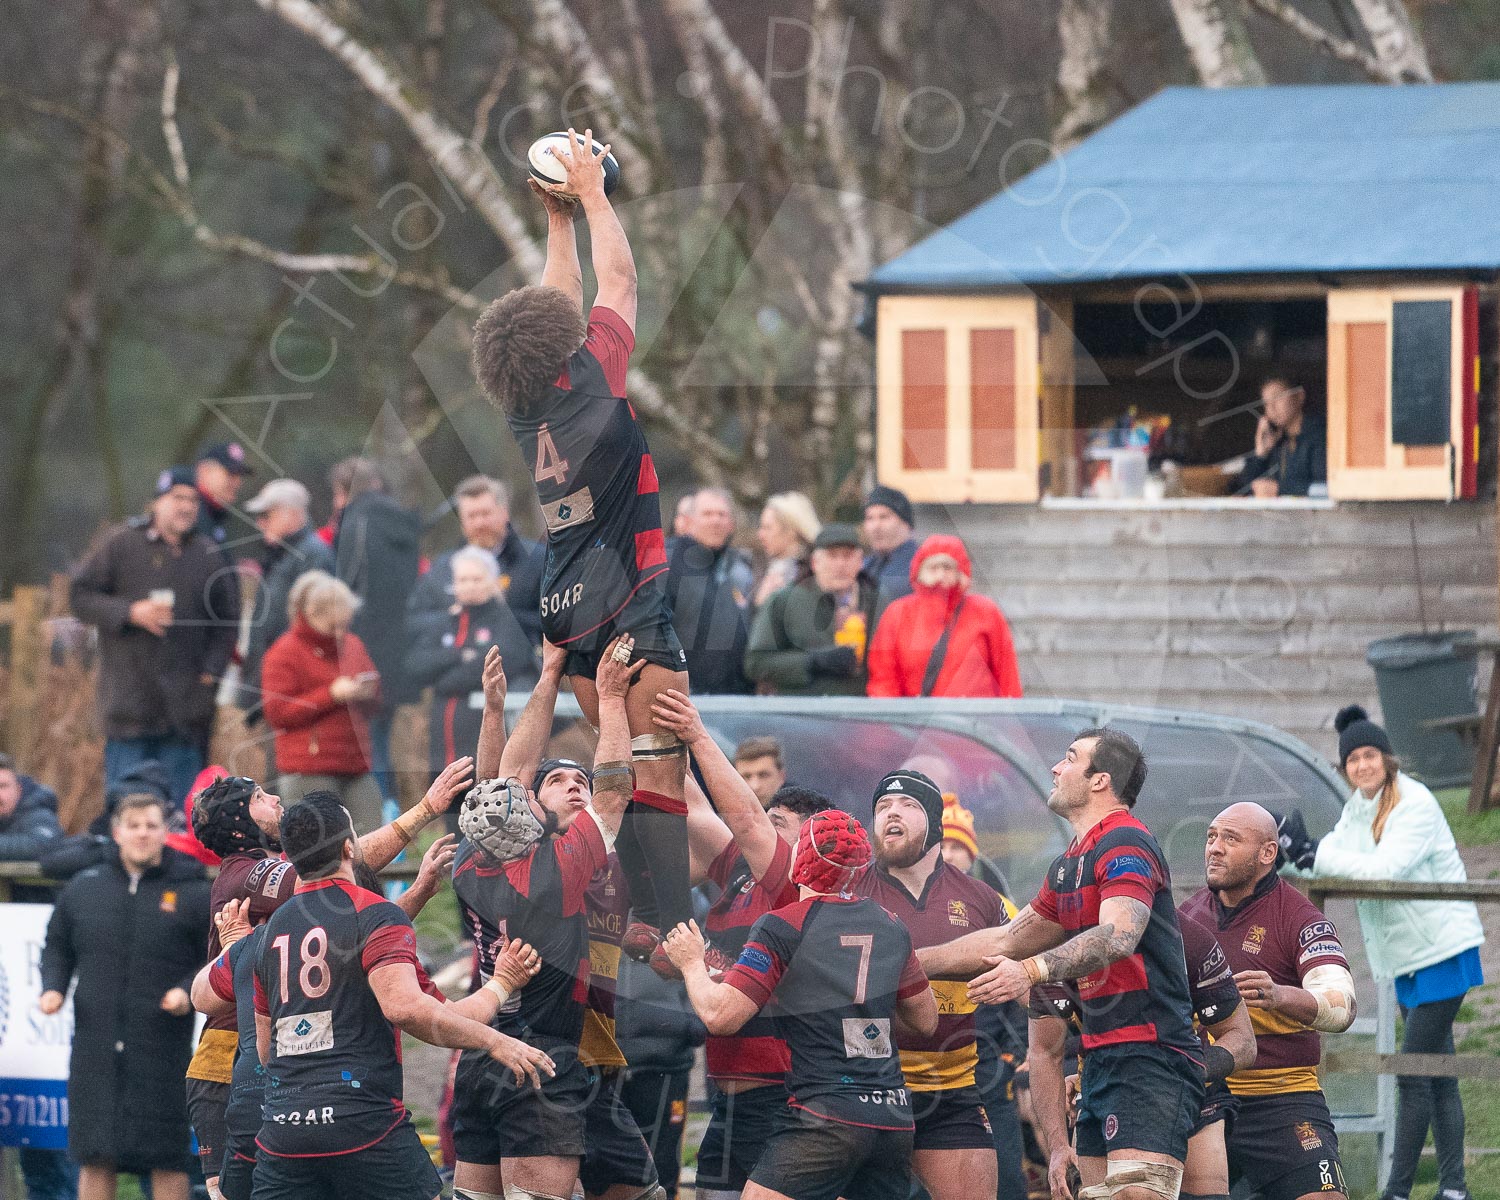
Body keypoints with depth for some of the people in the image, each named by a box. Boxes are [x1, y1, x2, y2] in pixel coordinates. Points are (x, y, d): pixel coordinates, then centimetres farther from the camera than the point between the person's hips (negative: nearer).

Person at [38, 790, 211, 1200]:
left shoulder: (193, 894, 2)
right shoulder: (82, 890, 10)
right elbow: (57, 948, 22)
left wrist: (190, 991, -12)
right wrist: (53, 988, 4)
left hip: (163, 1048, -2)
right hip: (96, 1047, 3)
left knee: (167, 1159, -1)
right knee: (95, 1157, 4)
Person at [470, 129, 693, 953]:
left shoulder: (524, 408, 8)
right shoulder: (589, 383, -9)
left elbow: (565, 299, 24)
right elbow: (617, 282, 4)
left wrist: (558, 219, 31)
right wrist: (590, 198, 14)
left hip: (568, 608, 8)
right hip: (630, 605, -8)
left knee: (617, 769, 12)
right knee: (657, 773, -12)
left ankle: (643, 920, 8)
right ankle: (673, 931, -19)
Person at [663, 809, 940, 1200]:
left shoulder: (780, 928, -6)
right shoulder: (891, 927, 12)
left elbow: (721, 1016, -9)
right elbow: (925, 1021, 22)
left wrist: (692, 964, 9)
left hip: (828, 1116, -7)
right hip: (895, 1120, 7)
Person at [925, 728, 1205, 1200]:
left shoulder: (1125, 844, -12)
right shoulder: (1069, 864, 20)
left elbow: (1118, 936, -28)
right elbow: (1008, 940, 31)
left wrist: (1033, 970, -38)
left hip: (1151, 1060, -10)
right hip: (1103, 1062, 10)